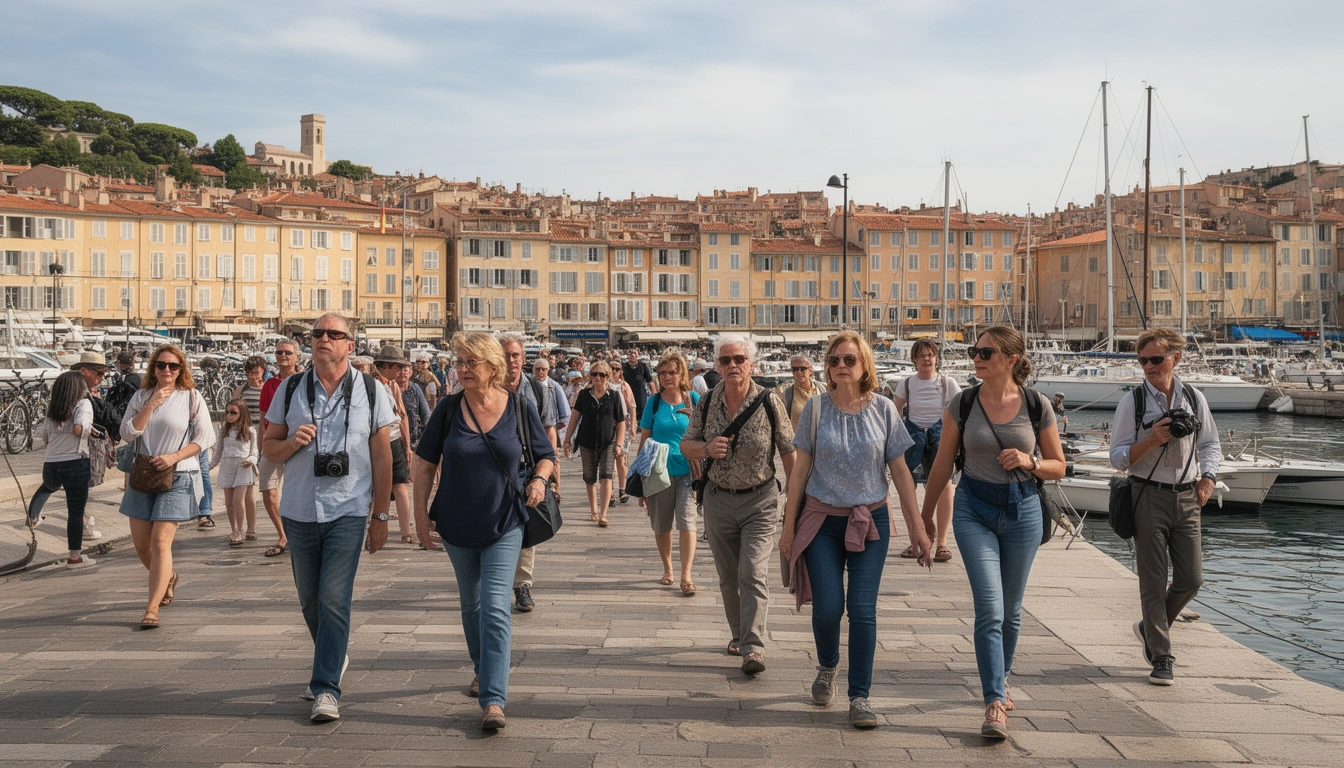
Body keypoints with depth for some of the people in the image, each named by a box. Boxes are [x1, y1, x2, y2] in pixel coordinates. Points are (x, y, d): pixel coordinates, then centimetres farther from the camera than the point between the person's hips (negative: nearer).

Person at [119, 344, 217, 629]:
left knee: (161, 541, -12)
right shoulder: (141, 397, 7)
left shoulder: (192, 398, -1)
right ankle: (167, 578, 38)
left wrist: (173, 457, -14)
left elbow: (205, 437, -3)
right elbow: (127, 432, -4)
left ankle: (152, 609, -9)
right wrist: (152, 404, -13)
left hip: (178, 477, -4)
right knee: (141, 542, 8)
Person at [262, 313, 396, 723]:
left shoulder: (371, 392, 0)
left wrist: (381, 515, -1)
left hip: (348, 512, -3)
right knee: (310, 599, 14)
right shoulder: (291, 390, 5)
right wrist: (292, 443, -13)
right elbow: (268, 446, 10)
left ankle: (326, 688, -3)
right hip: (299, 512, 3)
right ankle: (333, 657, 38)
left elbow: (382, 456, 1)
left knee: (334, 599, -9)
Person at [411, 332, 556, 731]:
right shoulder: (448, 408, -4)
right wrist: (421, 508, 0)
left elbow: (546, 456, 5)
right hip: (457, 526, 3)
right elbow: (426, 461, 5)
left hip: (504, 525, -3)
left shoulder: (520, 407, -6)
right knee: (470, 604, 19)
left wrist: (538, 479, -15)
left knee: (495, 609, -13)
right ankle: (482, 670, 43)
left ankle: (493, 701, -12)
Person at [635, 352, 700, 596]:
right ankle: (667, 569, 29)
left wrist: (702, 470, 3)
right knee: (661, 525, 11)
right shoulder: (654, 402, 1)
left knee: (687, 521, -10)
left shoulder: (694, 401, 0)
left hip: (688, 472, -1)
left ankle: (686, 575, -8)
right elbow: (644, 440, 4)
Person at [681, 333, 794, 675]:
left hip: (760, 500, -4)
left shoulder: (769, 402, -10)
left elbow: (788, 452, -4)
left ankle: (753, 647, -12)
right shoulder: (707, 403, -1)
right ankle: (739, 634, 31)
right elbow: (686, 446, 8)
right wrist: (706, 448, -15)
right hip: (718, 499, 4)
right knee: (728, 577, 13)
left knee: (753, 574, -13)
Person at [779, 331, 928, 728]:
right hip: (822, 519, 0)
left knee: (863, 609, -4)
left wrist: (916, 527, 2)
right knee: (827, 607, -4)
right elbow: (800, 469, 2)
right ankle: (826, 669, 27)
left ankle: (859, 696, 8)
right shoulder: (815, 408, -2)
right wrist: (789, 526, 2)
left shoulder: (883, 409, -2)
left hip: (870, 520, 0)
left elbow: (900, 471, 3)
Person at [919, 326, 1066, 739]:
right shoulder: (963, 403, -4)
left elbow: (1058, 467, 5)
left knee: (1010, 609, 14)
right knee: (990, 608, -12)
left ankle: (1001, 677, 39)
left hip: (1022, 510, 1)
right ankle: (994, 704, -10)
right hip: (974, 510, -1)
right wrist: (925, 516, 7)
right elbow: (943, 464, 4)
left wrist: (1029, 462, -16)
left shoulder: (1036, 405, -3)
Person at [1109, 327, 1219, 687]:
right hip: (1149, 498, -3)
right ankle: (1161, 658, 11)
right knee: (1154, 582, 0)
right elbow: (1118, 458, -4)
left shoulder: (1194, 398, 6)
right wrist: (1151, 441, -19)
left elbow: (1211, 444, 17)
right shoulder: (1132, 401, -4)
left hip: (1187, 498, 4)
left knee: (1191, 579, 4)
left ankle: (1150, 628, 30)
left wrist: (1207, 478, 1)